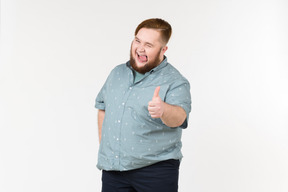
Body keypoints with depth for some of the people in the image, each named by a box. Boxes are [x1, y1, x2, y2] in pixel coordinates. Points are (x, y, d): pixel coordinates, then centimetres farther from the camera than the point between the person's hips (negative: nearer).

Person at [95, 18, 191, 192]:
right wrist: (104, 144, 17)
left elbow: (179, 117, -25)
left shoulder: (175, 82, -7)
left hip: (156, 171, -4)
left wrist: (164, 109, -46)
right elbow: (102, 107, 23)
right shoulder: (117, 73, 11)